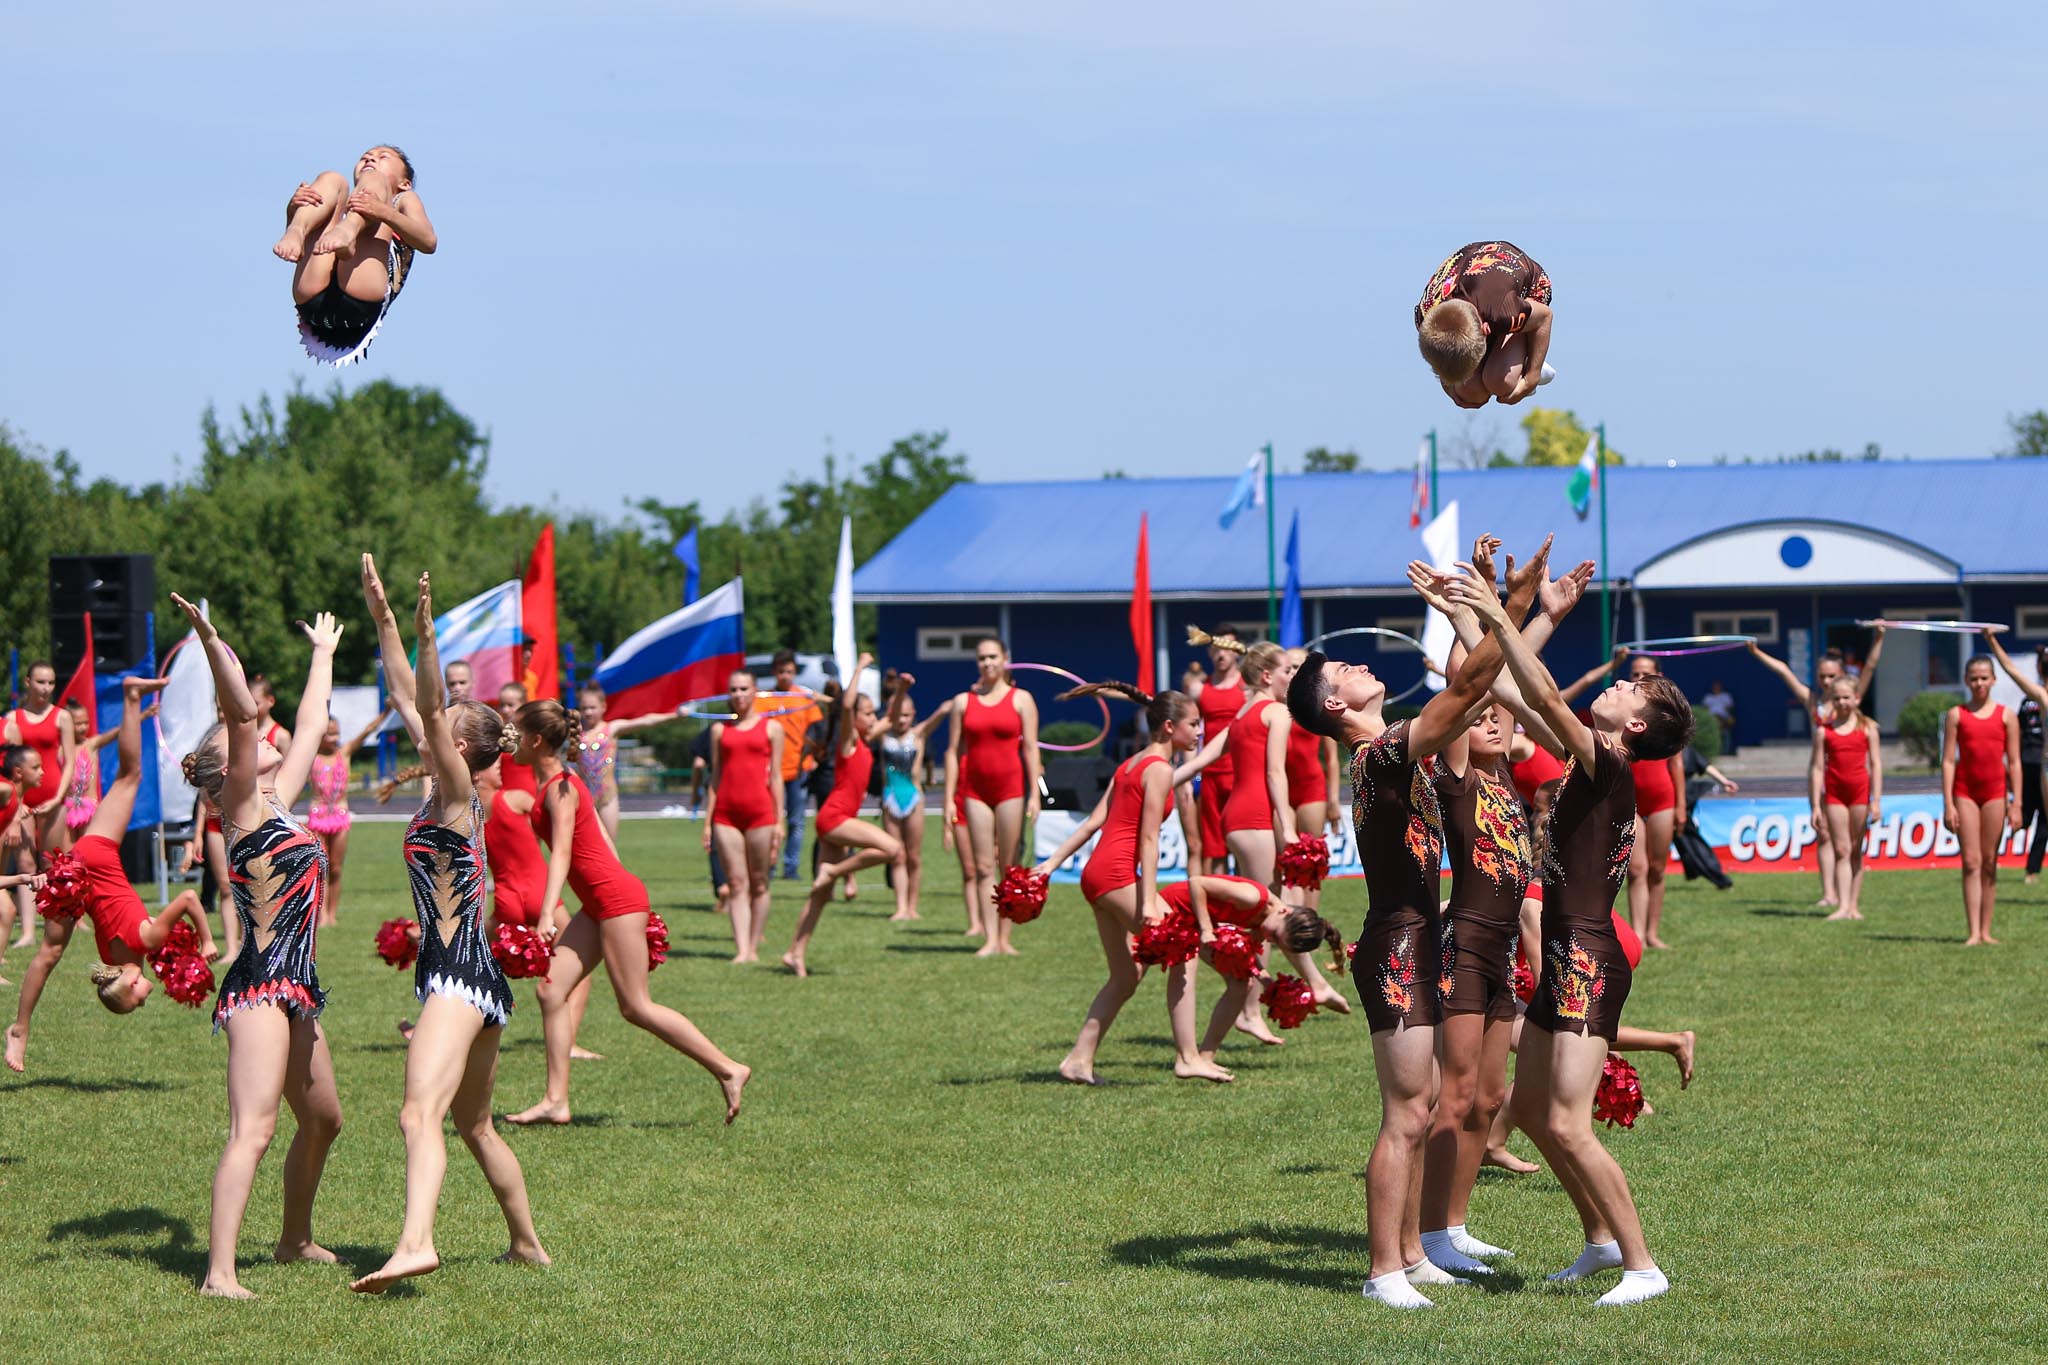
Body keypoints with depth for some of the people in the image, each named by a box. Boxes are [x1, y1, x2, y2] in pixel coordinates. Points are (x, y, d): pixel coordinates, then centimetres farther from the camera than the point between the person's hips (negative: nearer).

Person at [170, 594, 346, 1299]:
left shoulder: (277, 803, 16)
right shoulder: (243, 807, -5)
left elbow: (311, 725, 30)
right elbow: (241, 716, -21)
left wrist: (324, 654, 41)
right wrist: (212, 644, -31)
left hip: (293, 989, 9)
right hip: (259, 986, -9)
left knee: (322, 1119, 24)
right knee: (253, 1129, -19)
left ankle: (295, 1238, 42)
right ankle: (219, 1273, -27)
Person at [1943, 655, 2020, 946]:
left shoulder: (2006, 716, 5)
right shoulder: (1956, 716, 2)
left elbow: (2014, 762, 5)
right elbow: (1948, 760, -1)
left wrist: (2016, 804, 0)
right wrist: (1948, 804, -7)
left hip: (1995, 791, 1)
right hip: (1965, 791, -1)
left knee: (1989, 863, 4)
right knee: (1971, 862, -6)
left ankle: (1986, 931, 8)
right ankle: (1974, 932, -9)